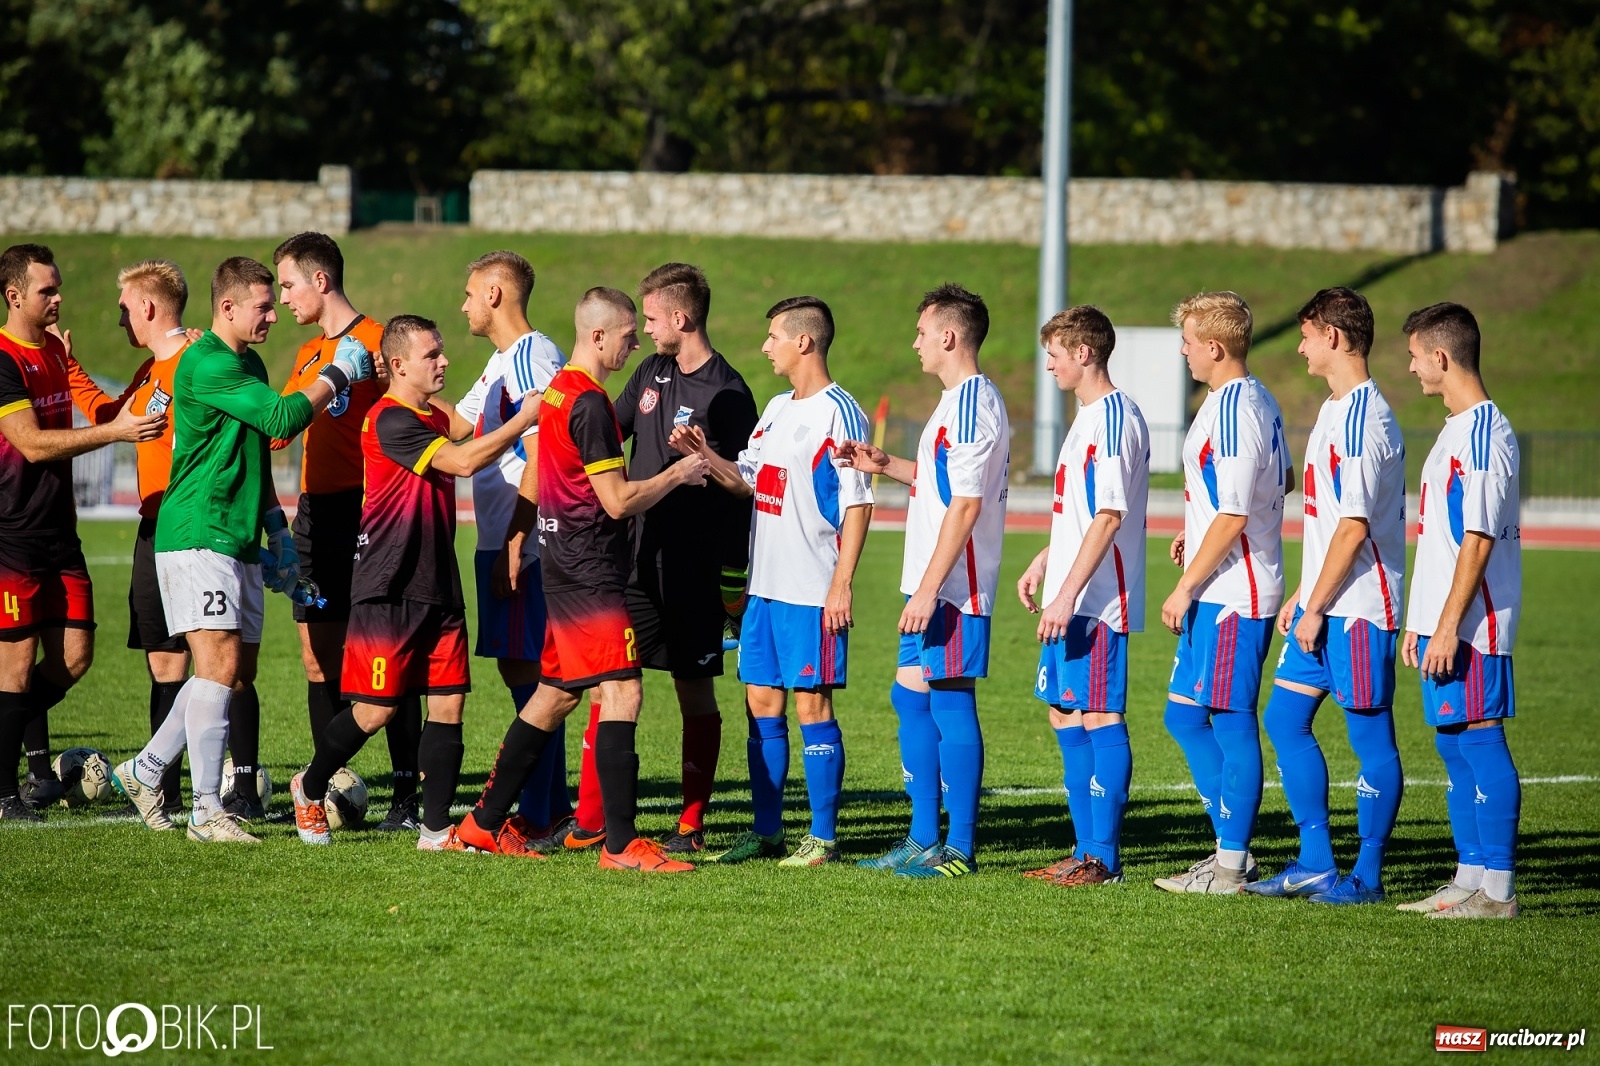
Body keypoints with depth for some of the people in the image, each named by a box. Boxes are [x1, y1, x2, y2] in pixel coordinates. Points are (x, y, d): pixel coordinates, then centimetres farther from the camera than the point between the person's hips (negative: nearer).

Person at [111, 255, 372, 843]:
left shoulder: (248, 364, 18)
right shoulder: (206, 364, -15)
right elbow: (281, 418, -23)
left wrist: (277, 530, 23)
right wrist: (338, 374, -12)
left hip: (238, 538, 10)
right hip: (198, 535, -10)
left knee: (238, 668, 10)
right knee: (221, 663, -14)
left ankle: (145, 771, 22)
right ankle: (207, 811, -12)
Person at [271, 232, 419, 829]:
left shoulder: (373, 342, -7)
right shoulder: (309, 355, 19)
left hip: (363, 513, -8)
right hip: (315, 514, 8)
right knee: (318, 660, 7)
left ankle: (406, 795, -6)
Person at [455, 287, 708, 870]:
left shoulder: (557, 390, 13)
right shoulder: (589, 403, -17)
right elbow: (618, 500, -18)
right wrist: (676, 474, -4)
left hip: (564, 567, 10)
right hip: (590, 574, -10)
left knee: (556, 693, 16)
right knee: (622, 692, -11)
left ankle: (487, 821, 22)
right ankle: (621, 843, -14)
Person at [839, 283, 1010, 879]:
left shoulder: (973, 405, -16)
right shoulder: (957, 402, 16)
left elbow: (966, 504, -21)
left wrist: (929, 588, -22)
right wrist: (886, 466, 18)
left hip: (954, 587, -10)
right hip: (932, 586, 10)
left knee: (950, 702, -6)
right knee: (910, 696, 13)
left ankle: (960, 849, -1)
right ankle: (923, 840, 19)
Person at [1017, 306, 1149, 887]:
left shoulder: (1115, 418, -15)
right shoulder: (1088, 416, 16)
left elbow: (1109, 517, -21)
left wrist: (1068, 593, -23)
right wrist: (1043, 564, 24)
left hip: (1098, 600, -10)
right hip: (1070, 598, 10)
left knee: (1101, 717, -6)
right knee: (1066, 715, 12)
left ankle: (1104, 857, -3)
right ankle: (1087, 849, 17)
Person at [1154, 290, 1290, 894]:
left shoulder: (1232, 412, -18)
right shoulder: (1258, 401, 14)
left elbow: (1231, 517, -22)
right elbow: (1281, 479, 29)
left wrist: (1185, 588, -16)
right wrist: (1198, 530, 26)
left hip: (1232, 596, -10)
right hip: (1222, 593, 10)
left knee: (1233, 725, -5)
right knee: (1184, 716, 13)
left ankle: (1231, 867, 0)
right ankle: (1232, 846, 16)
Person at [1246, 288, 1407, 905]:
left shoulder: (1364, 419, -16)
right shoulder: (1334, 411, 15)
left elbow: (1354, 527, -20)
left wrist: (1315, 608, -16)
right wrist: (1302, 596, 20)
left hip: (1360, 607, -10)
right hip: (1325, 604, 10)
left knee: (1370, 736, -2)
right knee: (1285, 719, 10)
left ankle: (1367, 876, 5)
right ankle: (1315, 864, 15)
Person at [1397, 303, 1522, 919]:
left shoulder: (1485, 433, -14)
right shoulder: (1456, 430, 17)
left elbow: (1478, 540, -19)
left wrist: (1448, 626, -21)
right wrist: (1419, 622, 20)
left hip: (1471, 626, -10)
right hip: (1443, 623, 10)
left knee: (1480, 739, -8)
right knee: (1453, 745, 11)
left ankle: (1497, 889, -7)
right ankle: (1469, 879, 16)